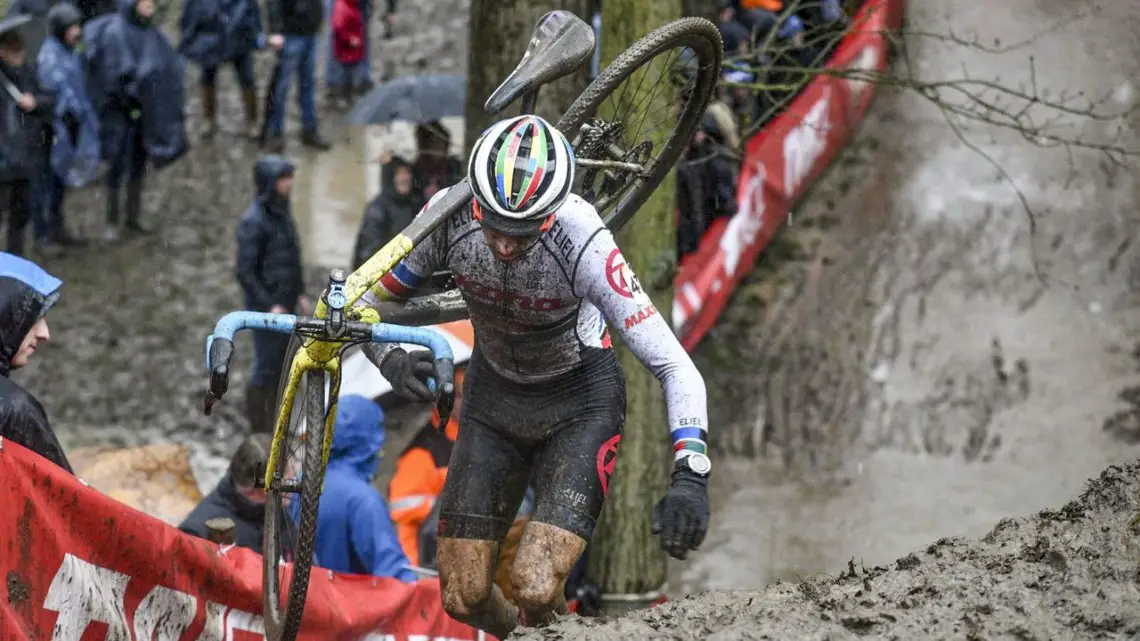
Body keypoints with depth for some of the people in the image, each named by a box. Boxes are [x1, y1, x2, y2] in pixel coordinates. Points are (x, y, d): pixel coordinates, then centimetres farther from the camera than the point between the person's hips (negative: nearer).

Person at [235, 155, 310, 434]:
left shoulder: (282, 214, 9)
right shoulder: (254, 221, -18)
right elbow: (245, 271, -18)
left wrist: (299, 294, 15)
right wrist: (269, 306, -19)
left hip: (285, 305, 8)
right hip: (266, 307, -8)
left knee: (282, 364, 15)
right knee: (266, 367, -2)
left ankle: (276, 425, 26)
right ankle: (259, 429, 7)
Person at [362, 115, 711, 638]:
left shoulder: (582, 243, -34)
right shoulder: (450, 217, -25)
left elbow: (676, 368, -33)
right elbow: (367, 302, -10)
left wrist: (690, 476, -45)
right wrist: (390, 360, -31)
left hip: (580, 402, -3)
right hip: (494, 396, 3)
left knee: (535, 589, -21)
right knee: (463, 598, 0)